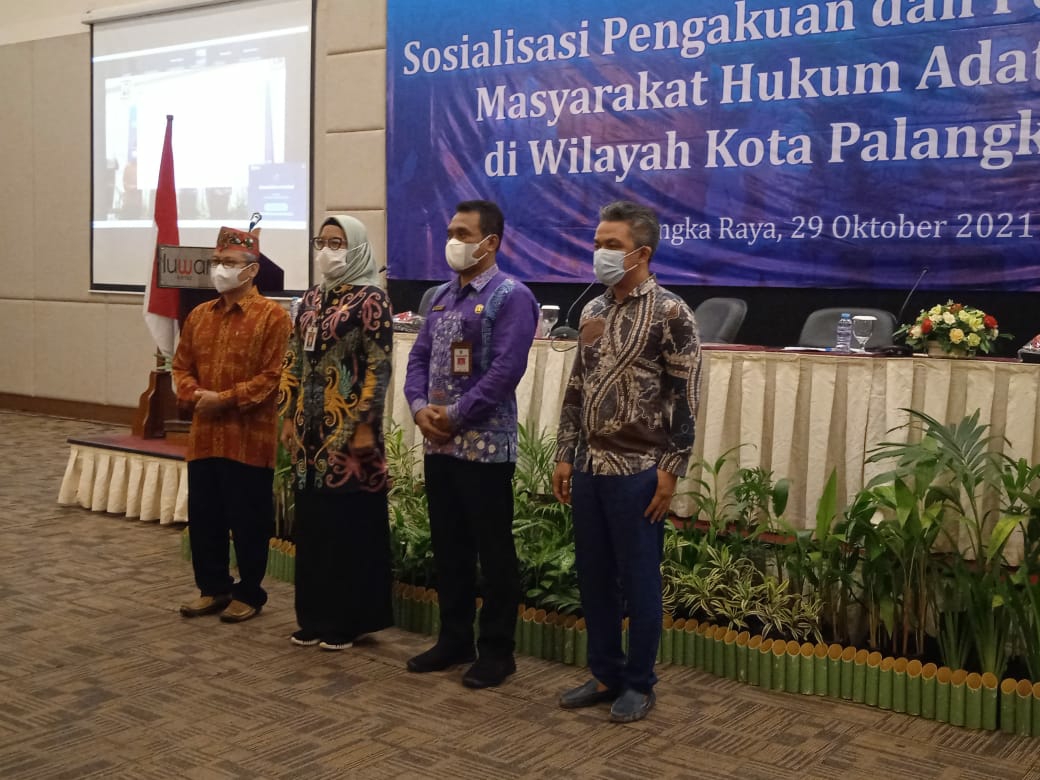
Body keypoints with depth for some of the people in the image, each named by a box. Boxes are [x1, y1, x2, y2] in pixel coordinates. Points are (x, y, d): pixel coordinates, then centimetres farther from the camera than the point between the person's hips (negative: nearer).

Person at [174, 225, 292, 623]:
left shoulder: (272, 315, -8)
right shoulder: (199, 315, 12)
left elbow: (273, 376, -13)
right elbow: (182, 366, 15)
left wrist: (226, 399, -17)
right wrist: (194, 395, -6)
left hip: (250, 437, -6)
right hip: (204, 435, 6)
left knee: (248, 521, 4)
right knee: (203, 517, 12)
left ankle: (249, 593, 18)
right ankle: (213, 588, 27)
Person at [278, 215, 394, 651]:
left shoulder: (370, 300, -8)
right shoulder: (311, 299, 13)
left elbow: (378, 367, -13)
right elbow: (294, 361, 15)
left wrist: (365, 425, -16)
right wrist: (289, 416, 10)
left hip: (348, 426, -7)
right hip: (311, 426, 7)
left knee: (349, 523, -1)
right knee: (311, 521, 11)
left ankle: (347, 620, 10)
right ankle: (314, 615, 22)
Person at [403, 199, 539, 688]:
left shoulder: (511, 297, -9)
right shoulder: (442, 297, 14)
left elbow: (505, 370, -18)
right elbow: (419, 357, 13)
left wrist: (455, 416, -15)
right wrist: (420, 407, -5)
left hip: (486, 445, -7)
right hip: (438, 444, 8)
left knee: (493, 551, 2)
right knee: (448, 547, 15)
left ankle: (497, 651, 13)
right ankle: (454, 639, 28)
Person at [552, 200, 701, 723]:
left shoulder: (670, 313, -8)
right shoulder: (593, 312, 11)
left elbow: (685, 397, -10)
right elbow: (576, 389, 14)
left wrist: (671, 469, -14)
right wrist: (565, 455, 10)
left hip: (637, 471, -6)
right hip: (589, 467, 6)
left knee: (639, 579, 4)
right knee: (593, 576, 13)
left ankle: (638, 683, 18)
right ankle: (605, 674, 27)